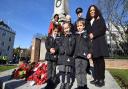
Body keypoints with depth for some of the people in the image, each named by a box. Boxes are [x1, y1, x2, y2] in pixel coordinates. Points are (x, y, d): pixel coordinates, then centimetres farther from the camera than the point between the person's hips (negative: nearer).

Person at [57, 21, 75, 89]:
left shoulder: (72, 37, 5)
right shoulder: (62, 37, 17)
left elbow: (72, 46, -6)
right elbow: (60, 46, 10)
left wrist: (66, 50, -12)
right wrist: (62, 50, -8)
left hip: (69, 56, -3)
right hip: (62, 56, 4)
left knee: (69, 71, 1)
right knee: (62, 70, 7)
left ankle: (68, 83, 15)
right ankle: (62, 83, 20)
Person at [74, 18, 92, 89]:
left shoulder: (86, 34, 6)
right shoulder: (76, 35, 13)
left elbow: (89, 44, 2)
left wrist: (89, 53, -7)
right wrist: (73, 53, 12)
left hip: (84, 55, -2)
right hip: (77, 55, 3)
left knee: (83, 71, 4)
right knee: (77, 71, 4)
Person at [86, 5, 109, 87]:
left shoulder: (100, 18, 9)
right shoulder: (88, 21, 21)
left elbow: (103, 28, -5)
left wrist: (94, 35, -12)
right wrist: (89, 35, -4)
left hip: (99, 41, -4)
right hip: (92, 42, 4)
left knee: (100, 60, -6)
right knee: (95, 61, 3)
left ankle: (101, 80, 0)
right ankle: (96, 78, 9)